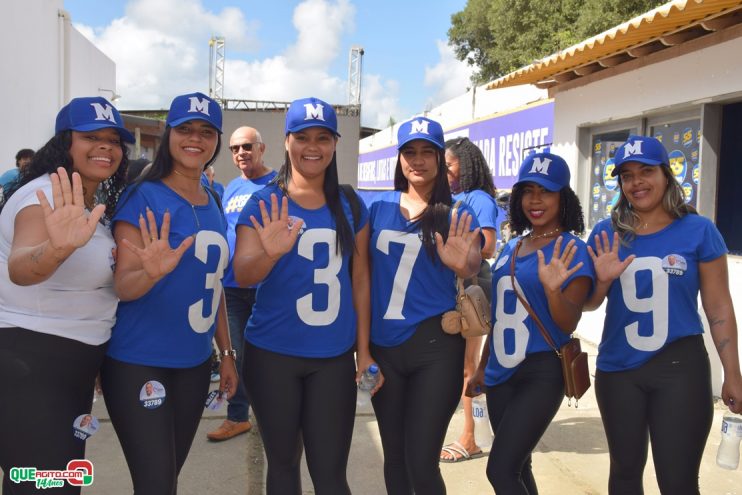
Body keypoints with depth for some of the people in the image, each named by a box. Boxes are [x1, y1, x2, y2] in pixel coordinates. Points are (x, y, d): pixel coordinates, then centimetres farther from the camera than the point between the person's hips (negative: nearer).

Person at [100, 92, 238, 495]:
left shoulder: (213, 206, 8)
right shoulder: (143, 197, -10)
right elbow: (122, 285, -14)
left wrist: (227, 353, 16)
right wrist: (152, 271, -35)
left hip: (194, 363, 6)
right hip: (137, 362, -6)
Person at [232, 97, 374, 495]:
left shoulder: (350, 206, 4)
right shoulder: (264, 203, -3)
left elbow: (360, 278, 8)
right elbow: (242, 275, -13)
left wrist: (363, 348, 6)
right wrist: (271, 253, -35)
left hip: (334, 357, 1)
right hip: (271, 354, -1)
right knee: (283, 461, 15)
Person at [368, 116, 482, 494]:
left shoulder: (455, 215, -3)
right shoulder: (379, 208, 4)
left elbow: (474, 264, -15)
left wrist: (463, 263, -37)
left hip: (434, 345, -3)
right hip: (382, 344, 3)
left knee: (421, 463, -1)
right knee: (393, 455, 16)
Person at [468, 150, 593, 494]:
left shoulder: (571, 250, -9)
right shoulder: (511, 248, 11)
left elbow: (568, 324, -12)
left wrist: (552, 289, -31)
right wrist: (483, 367, 21)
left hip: (541, 374, -7)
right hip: (501, 374, 7)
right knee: (516, 467, 15)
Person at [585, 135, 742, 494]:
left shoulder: (698, 230, -5)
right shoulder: (606, 233, 0)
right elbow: (587, 304, 6)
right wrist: (602, 281, -16)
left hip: (680, 368, -2)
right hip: (617, 370, 3)